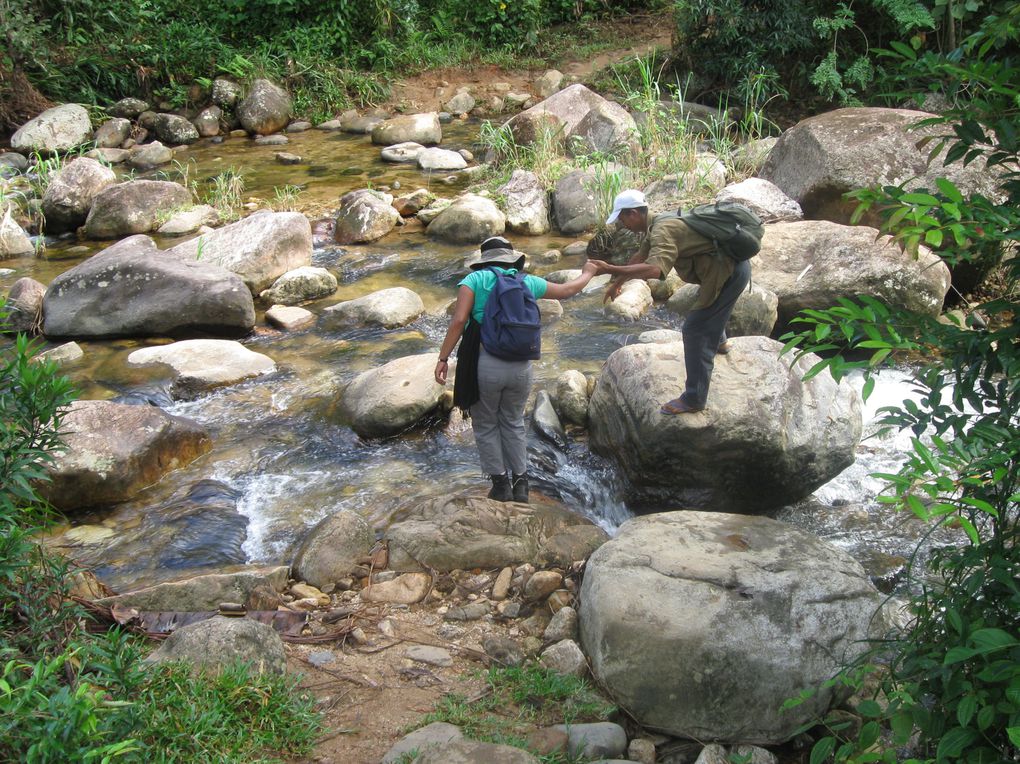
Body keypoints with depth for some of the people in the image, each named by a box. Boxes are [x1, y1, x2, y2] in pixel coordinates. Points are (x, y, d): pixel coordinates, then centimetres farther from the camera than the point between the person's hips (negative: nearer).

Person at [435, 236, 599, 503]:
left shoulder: (474, 279, 2)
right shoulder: (528, 282, 11)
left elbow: (458, 321, -11)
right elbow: (568, 290, 25)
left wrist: (443, 357, -8)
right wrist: (587, 273, 45)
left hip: (483, 363, -3)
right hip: (521, 367, 3)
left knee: (486, 426, 15)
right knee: (513, 422, 23)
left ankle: (501, 483, 16)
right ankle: (520, 483, 22)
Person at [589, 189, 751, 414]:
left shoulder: (663, 231, -25)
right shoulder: (658, 224, 8)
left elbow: (654, 269, -42)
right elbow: (640, 256, 24)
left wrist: (611, 269, -43)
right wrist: (617, 282, 31)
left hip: (728, 273, -11)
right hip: (731, 266, 11)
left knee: (695, 329, -10)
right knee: (709, 306, 37)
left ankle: (694, 399, -7)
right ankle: (719, 341, 68)